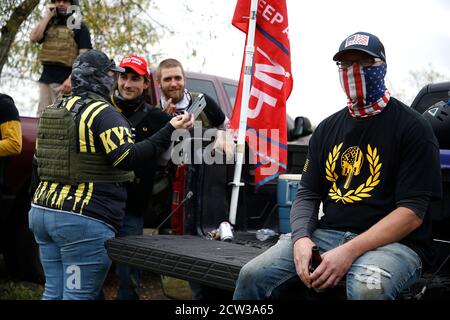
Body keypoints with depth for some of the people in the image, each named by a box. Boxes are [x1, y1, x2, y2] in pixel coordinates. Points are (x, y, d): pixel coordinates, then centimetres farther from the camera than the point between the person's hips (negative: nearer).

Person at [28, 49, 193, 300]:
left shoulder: (53, 111, 15)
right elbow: (128, 158, -21)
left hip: (42, 211, 9)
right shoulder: (103, 113, -11)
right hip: (82, 218, -8)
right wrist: (170, 130, -18)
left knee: (54, 291, 14)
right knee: (78, 295, -3)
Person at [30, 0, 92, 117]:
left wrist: (72, 79, -20)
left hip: (64, 81, -5)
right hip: (45, 78, 6)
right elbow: (33, 38, 2)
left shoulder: (79, 27, 3)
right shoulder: (49, 25, 20)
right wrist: (47, 16, 5)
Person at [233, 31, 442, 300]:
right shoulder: (328, 129, 16)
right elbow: (308, 194, 14)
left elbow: (412, 212, -11)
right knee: (253, 276, -16)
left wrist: (349, 252, -22)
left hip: (392, 242, -4)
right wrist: (301, 238, -10)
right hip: (327, 234, 5)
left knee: (367, 287, -39)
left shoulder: (411, 126, -3)